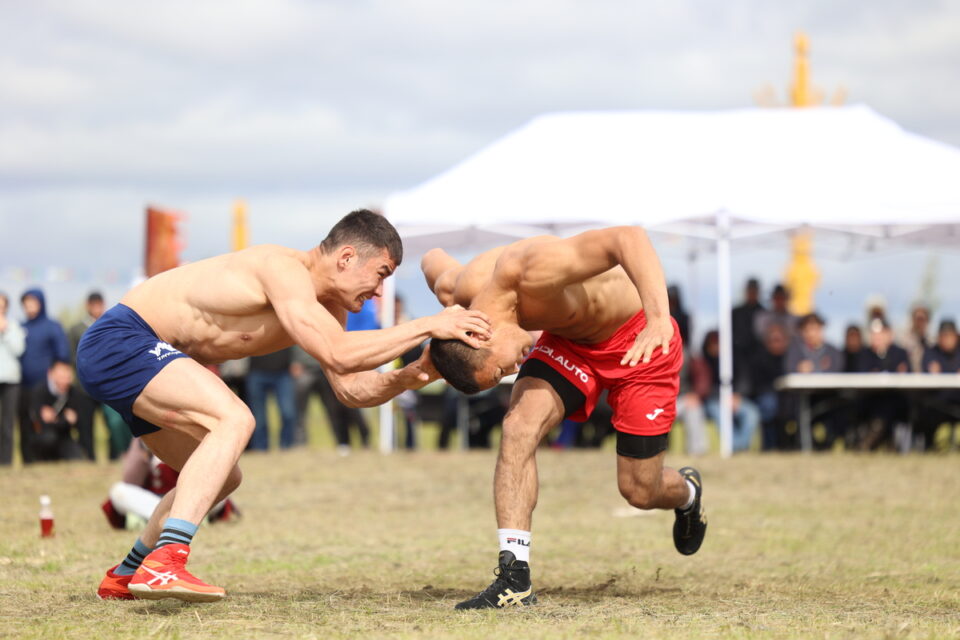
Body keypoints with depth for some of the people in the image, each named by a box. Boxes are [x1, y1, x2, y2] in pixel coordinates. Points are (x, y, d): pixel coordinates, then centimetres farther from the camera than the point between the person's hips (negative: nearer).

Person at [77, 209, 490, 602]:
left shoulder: (327, 308, 7)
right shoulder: (284, 269, -23)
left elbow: (353, 389, 8)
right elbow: (338, 355, -33)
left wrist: (410, 376, -9)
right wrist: (428, 326, -29)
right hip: (117, 341, -11)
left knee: (220, 477, 22)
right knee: (234, 420, -30)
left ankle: (124, 578, 37)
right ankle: (163, 564, -38)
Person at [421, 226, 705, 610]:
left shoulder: (531, 272, -41)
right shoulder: (456, 293, -19)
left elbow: (628, 238, -47)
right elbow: (433, 260, 7)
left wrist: (658, 319, -56)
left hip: (638, 339, -5)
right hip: (568, 341, 5)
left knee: (639, 492, 1)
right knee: (519, 427, -22)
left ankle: (687, 492, 40)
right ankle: (514, 577, -21)